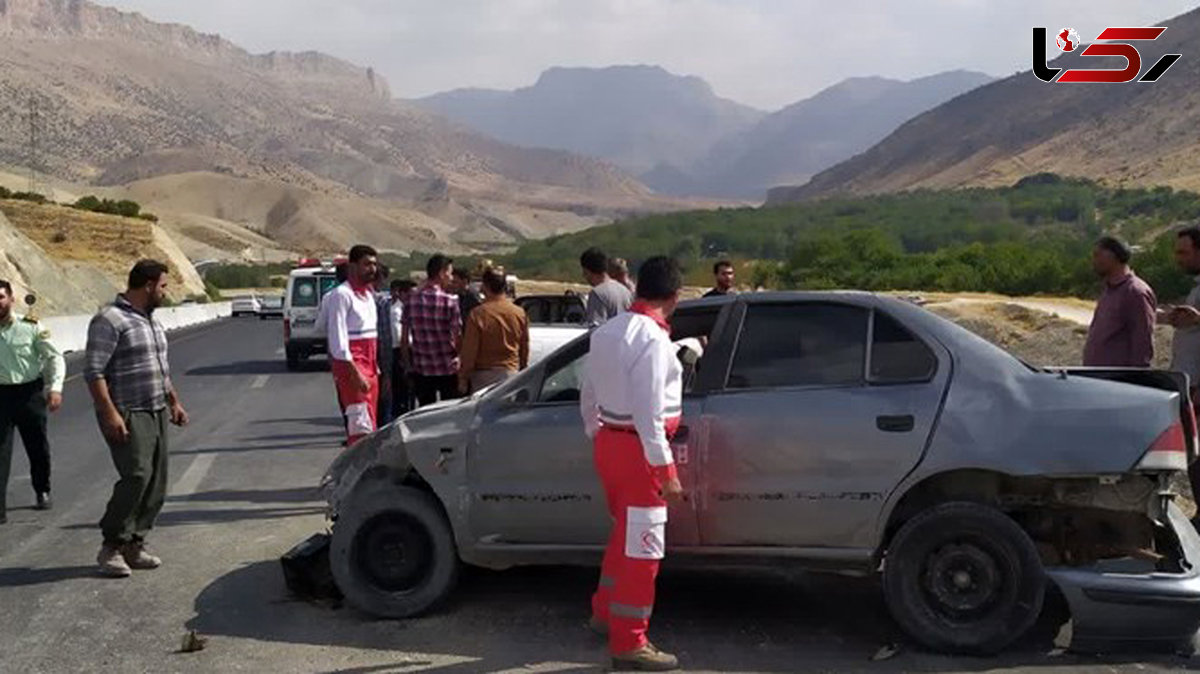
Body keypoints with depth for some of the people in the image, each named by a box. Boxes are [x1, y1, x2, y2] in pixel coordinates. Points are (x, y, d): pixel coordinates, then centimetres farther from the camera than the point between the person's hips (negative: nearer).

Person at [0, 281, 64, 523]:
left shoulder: (31, 327, -6)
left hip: (30, 392, 0)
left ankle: (42, 491, 38)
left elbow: (54, 356, -1)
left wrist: (55, 388, -12)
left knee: (38, 448, 14)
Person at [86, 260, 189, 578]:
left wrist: (174, 402, 22)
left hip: (157, 413, 9)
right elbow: (94, 371, -18)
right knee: (136, 477, -16)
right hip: (127, 416, -9)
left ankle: (134, 545, 15)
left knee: (156, 482, 6)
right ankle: (111, 548, -3)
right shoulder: (110, 321, -12)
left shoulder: (151, 320, 17)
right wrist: (109, 413, -24)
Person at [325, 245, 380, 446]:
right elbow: (338, 340, -17)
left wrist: (375, 368, 17)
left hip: (369, 367, 9)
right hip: (351, 365, -9)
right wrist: (354, 373, -22)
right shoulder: (342, 294, -10)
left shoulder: (369, 294, 18)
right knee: (362, 427, -15)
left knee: (368, 427, 11)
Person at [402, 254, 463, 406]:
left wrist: (408, 362, 14)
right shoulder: (449, 301, -11)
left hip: (420, 369, 3)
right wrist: (459, 357, 6)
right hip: (447, 368, -3)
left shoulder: (412, 300, 0)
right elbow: (457, 336, -11)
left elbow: (404, 338, 3)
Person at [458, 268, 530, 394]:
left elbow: (469, 351, -9)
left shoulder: (478, 314, -11)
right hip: (511, 372, 4)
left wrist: (463, 379, -1)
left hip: (483, 375, -3)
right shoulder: (520, 313, 2)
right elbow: (524, 349, 11)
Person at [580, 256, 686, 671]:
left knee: (625, 535, 24)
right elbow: (648, 411, -23)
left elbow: (588, 397, 15)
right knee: (642, 548, 0)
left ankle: (605, 613, 38)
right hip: (638, 450, -9)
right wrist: (666, 470, -19)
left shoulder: (606, 332, 8)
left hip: (609, 443, 9)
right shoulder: (652, 338, -19)